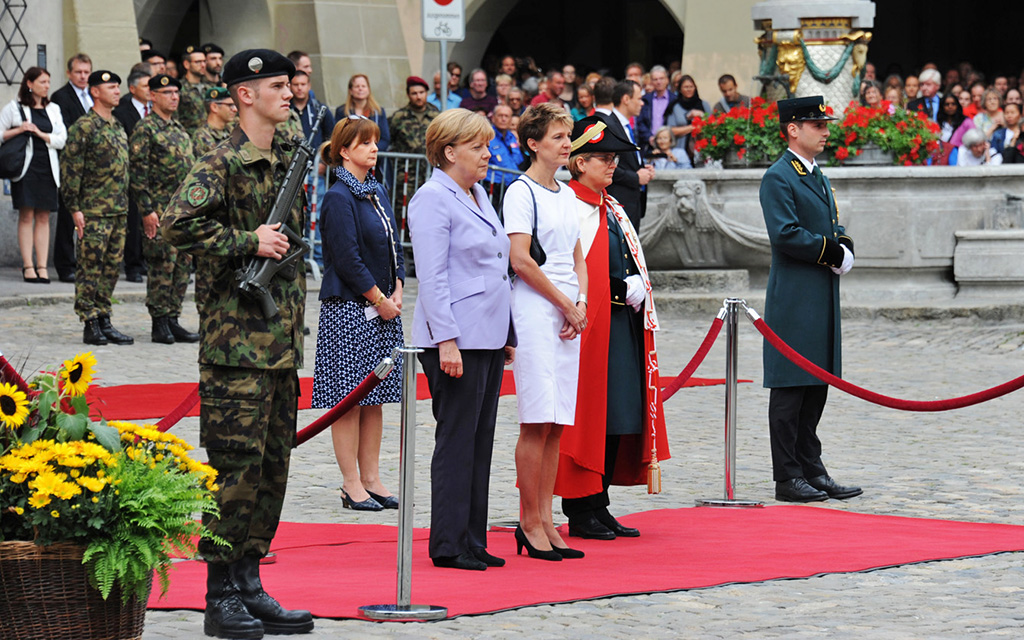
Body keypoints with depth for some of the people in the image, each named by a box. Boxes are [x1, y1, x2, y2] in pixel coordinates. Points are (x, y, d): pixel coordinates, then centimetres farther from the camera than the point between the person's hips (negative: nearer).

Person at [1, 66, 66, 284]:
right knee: (26, 216, -6)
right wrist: (18, 130, -11)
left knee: (43, 217, 1)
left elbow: (61, 140, 7)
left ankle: (42, 266, 1)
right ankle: (28, 266, -6)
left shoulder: (53, 109, 14)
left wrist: (40, 133, -6)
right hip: (25, 166, -3)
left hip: (47, 168, 3)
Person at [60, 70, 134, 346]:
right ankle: (90, 326, -3)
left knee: (111, 267, 9)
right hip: (94, 211, -8)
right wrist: (75, 208, -15)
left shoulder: (117, 127, 16)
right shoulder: (83, 127, -9)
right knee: (90, 267, -5)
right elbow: (70, 169, -12)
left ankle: (104, 321, 14)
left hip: (119, 210, 8)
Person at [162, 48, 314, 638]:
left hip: (282, 340, 8)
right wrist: (247, 243, -18)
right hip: (236, 340, -8)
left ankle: (250, 585, 16)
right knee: (236, 466, -7)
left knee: (273, 465, 10)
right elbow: (179, 223, -24)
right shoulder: (223, 164, -10)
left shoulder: (289, 159, 15)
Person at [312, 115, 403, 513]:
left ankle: (371, 479, 14)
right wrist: (379, 300, -13)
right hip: (349, 307, -8)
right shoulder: (339, 198, -12)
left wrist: (397, 291, 3)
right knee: (348, 398, -3)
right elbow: (348, 258, -16)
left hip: (383, 306, 8)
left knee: (374, 398, 10)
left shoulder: (377, 192, 13)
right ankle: (352, 484, 1)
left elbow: (394, 244, 16)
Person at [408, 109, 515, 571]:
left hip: (487, 337, 9)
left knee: (480, 440, 9)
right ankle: (448, 545, -2)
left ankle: (472, 541, 14)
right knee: (456, 440, -6)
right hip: (457, 340, -9)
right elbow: (431, 276, -15)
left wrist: (507, 335, 21)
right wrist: (446, 340, -21)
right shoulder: (433, 199, -10)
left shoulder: (478, 195, 18)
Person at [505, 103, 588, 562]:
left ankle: (545, 520, 8)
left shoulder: (566, 194, 17)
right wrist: (566, 303, -9)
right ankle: (530, 522, -3)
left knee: (556, 423, 6)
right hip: (535, 311, -8)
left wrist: (581, 302, 2)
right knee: (537, 421, -8)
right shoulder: (522, 192, -7)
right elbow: (520, 259, -14)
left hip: (568, 313, 8)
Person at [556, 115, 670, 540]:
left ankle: (599, 507, 14)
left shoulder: (611, 209, 18)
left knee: (618, 418, 9)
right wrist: (623, 289, -16)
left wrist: (635, 292, 6)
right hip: (588, 327, -9)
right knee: (589, 416, -6)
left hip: (622, 327, 9)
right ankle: (580, 511, -1)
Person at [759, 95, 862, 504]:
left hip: (823, 300, 9)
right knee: (791, 389, -5)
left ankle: (812, 470, 17)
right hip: (794, 300, -9)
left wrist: (842, 248, -2)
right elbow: (786, 235, -20)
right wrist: (831, 250, -13)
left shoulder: (818, 178, 18)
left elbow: (835, 233, 20)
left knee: (816, 387, 11)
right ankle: (788, 478, -2)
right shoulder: (778, 178, -10)